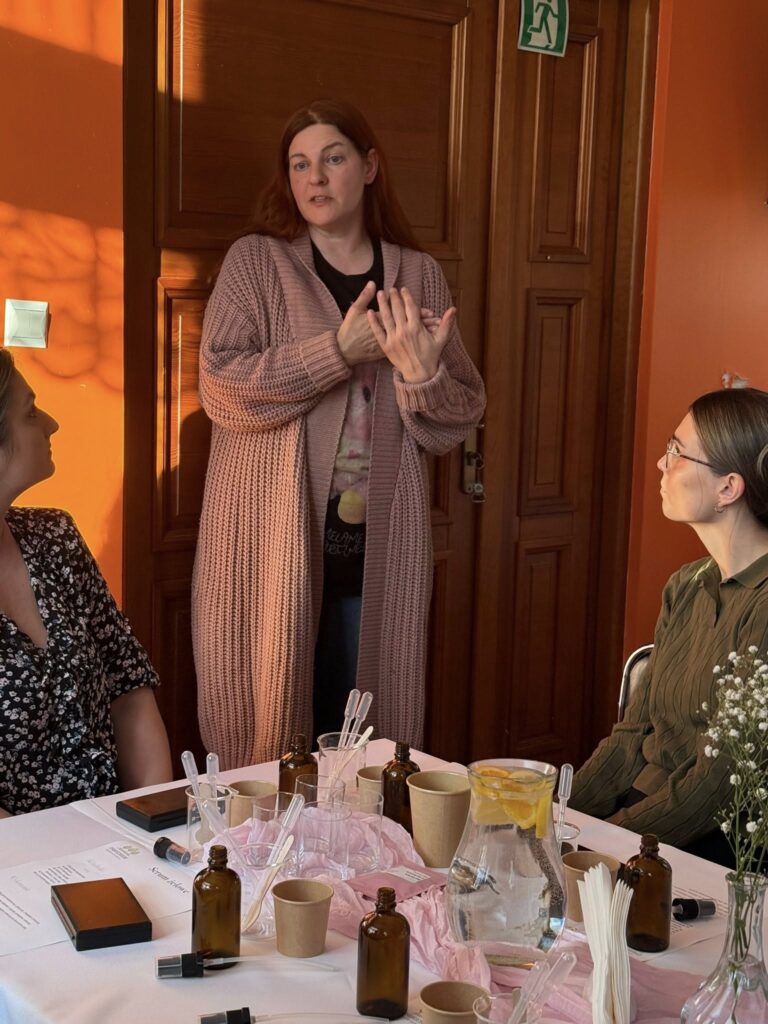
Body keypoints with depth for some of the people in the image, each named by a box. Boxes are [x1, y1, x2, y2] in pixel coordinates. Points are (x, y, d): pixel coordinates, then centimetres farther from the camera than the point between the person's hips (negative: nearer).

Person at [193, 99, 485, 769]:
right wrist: (341, 349, -15)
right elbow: (223, 388, -11)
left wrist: (424, 373, -13)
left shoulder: (418, 275, 10)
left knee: (360, 735, 8)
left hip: (379, 546, 3)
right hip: (273, 544, -2)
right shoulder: (257, 262, 3)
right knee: (267, 715, 3)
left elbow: (457, 423, 8)